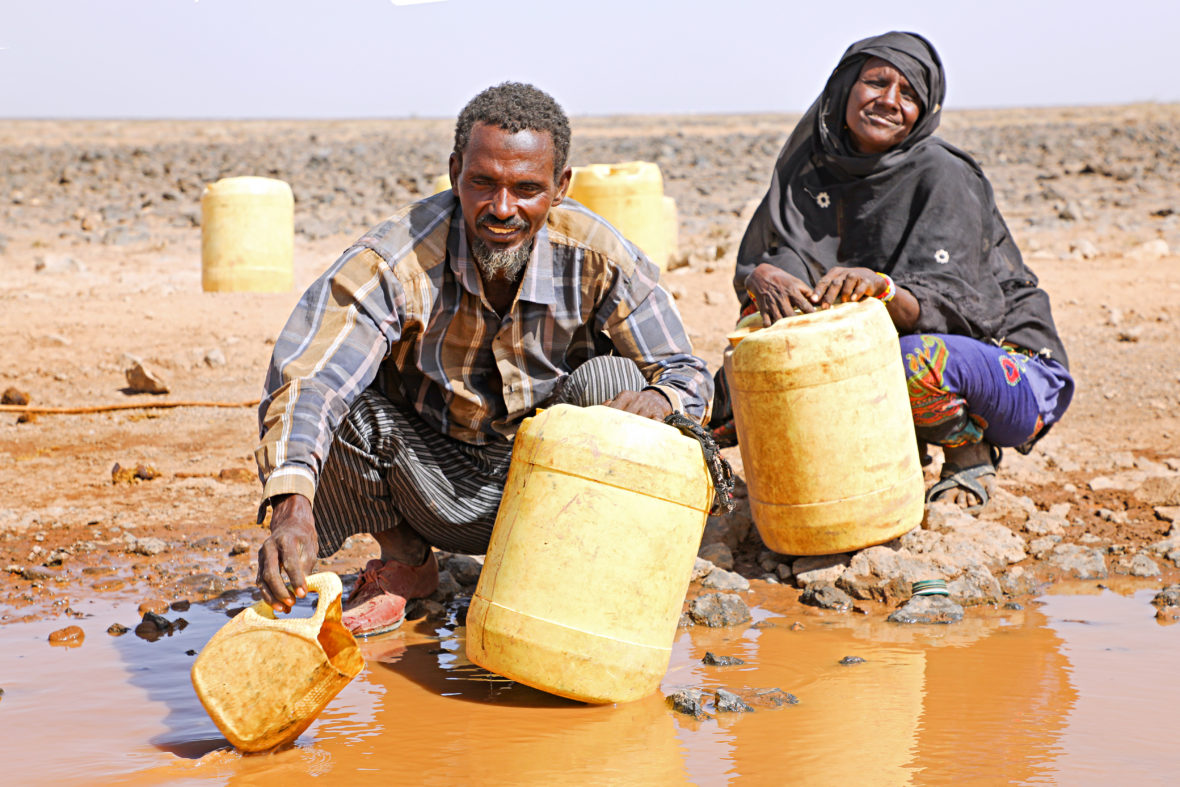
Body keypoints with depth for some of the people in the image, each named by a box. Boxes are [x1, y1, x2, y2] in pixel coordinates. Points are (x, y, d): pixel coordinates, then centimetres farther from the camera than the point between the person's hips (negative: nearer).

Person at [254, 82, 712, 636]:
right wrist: (293, 508, -55)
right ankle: (404, 564, 3)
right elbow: (305, 379, -36)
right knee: (345, 402, -26)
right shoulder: (393, 259, -25)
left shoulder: (596, 258, -19)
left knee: (609, 381, -27)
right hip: (439, 492, 0)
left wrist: (656, 401, -38)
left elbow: (686, 375, -11)